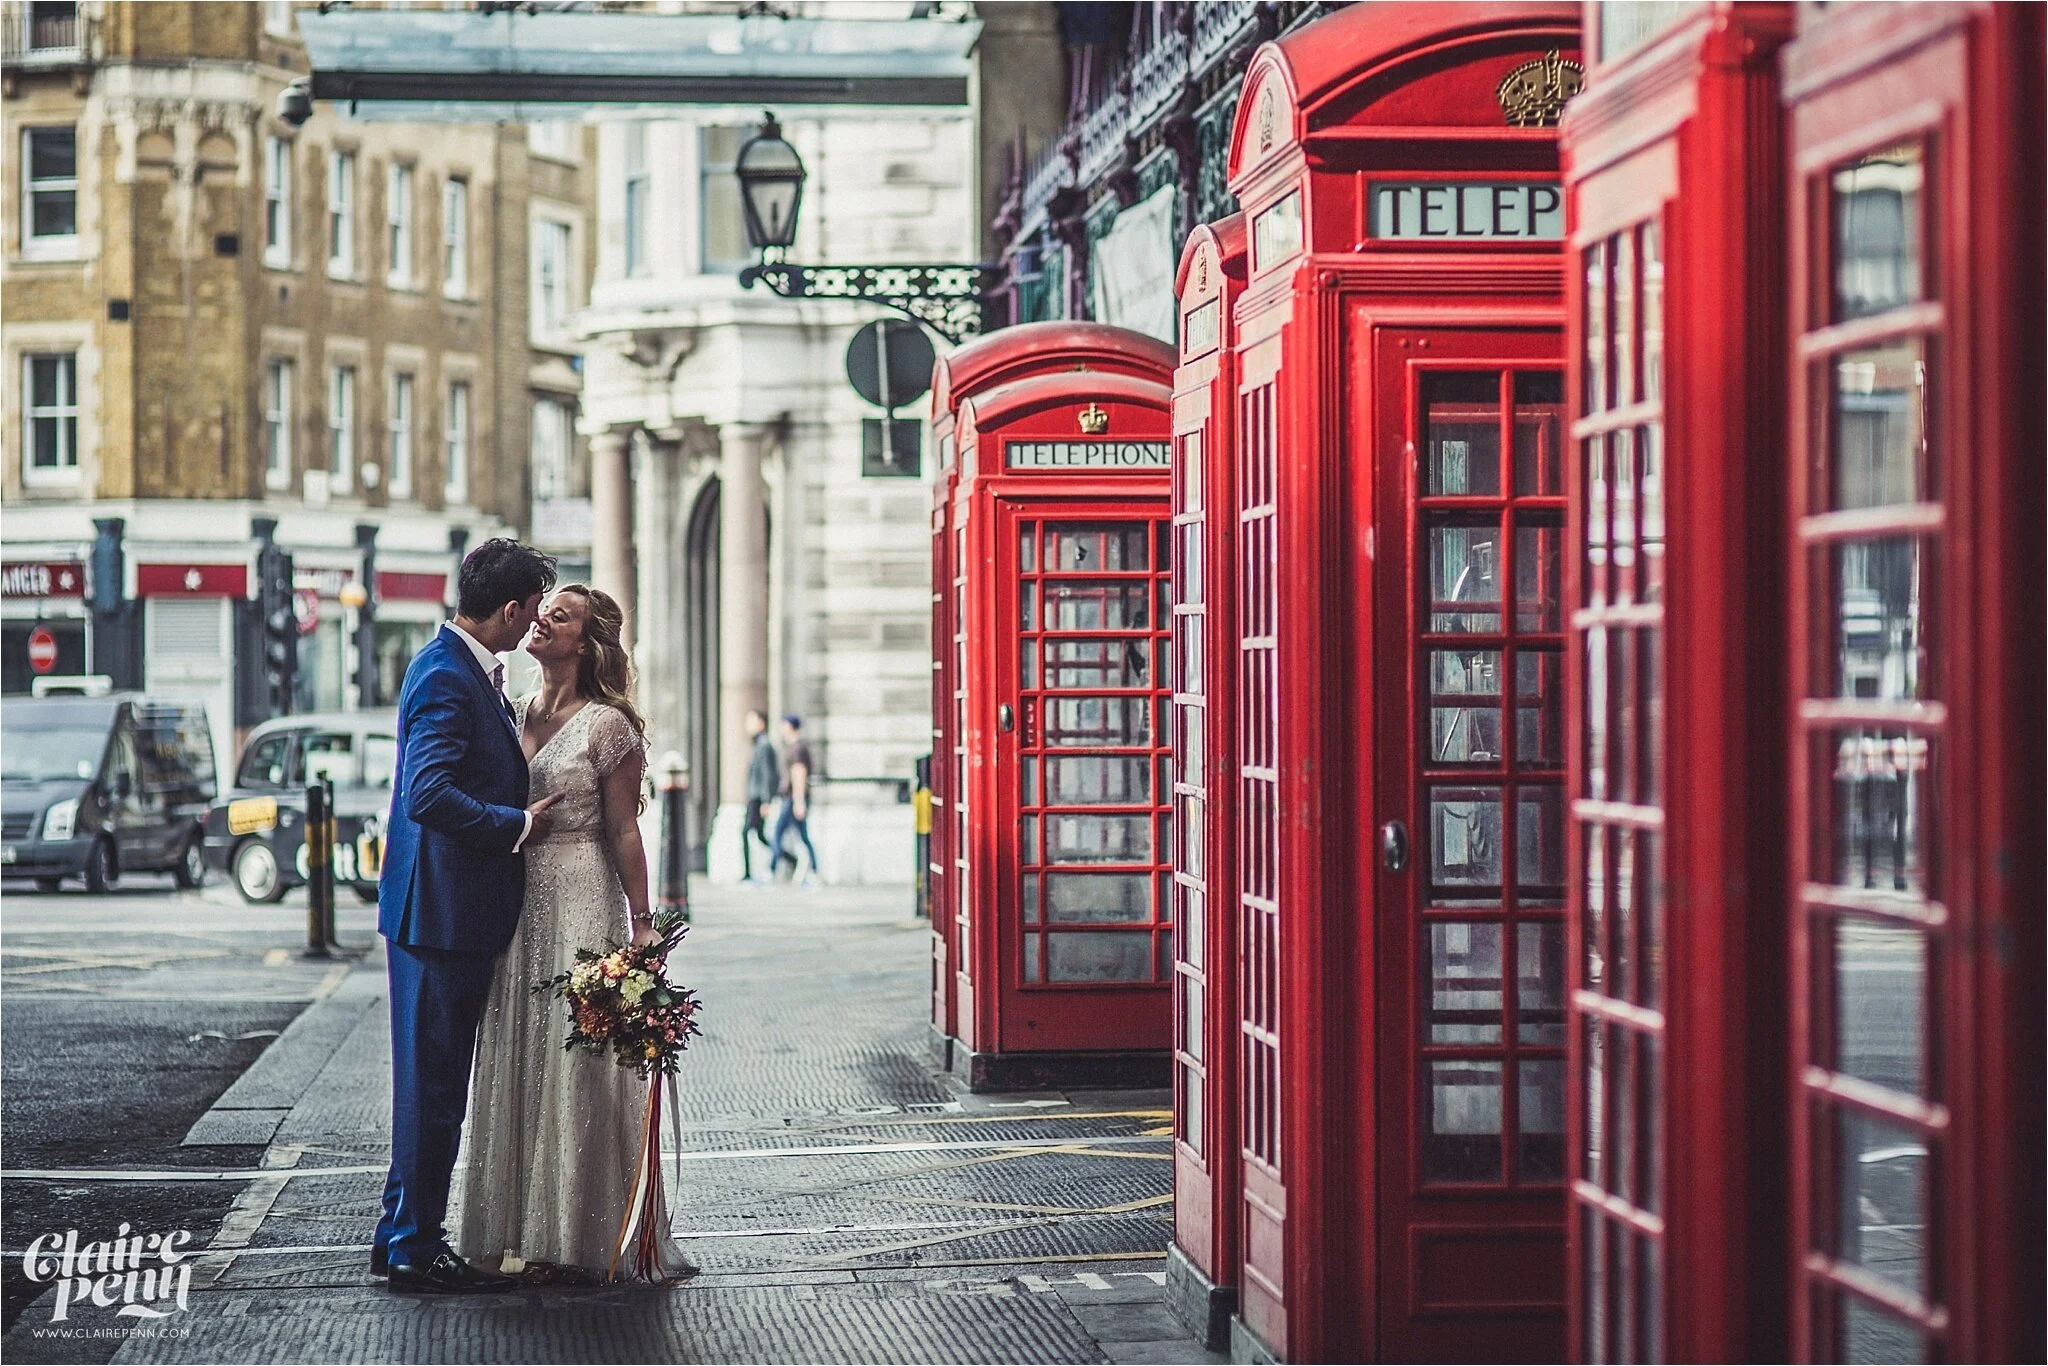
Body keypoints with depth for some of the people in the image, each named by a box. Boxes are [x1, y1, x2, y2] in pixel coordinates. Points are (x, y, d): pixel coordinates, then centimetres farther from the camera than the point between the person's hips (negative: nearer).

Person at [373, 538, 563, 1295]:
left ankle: (403, 1238, 24)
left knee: (433, 1077, 16)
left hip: (451, 910, 11)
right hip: (442, 910, -11)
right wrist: (519, 825, -19)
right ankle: (414, 1249, 4)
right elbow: (429, 795, -28)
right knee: (433, 1078, -3)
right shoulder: (447, 678, -19)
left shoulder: (469, 670, 14)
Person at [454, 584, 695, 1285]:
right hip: (517, 905, 7)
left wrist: (642, 925, -9)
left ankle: (578, 1238, 3)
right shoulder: (515, 714, 11)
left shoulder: (607, 726, -7)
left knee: (574, 1065, -3)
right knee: (518, 1062, 8)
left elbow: (623, 831, -8)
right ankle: (524, 1230, 15)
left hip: (582, 904, -7)